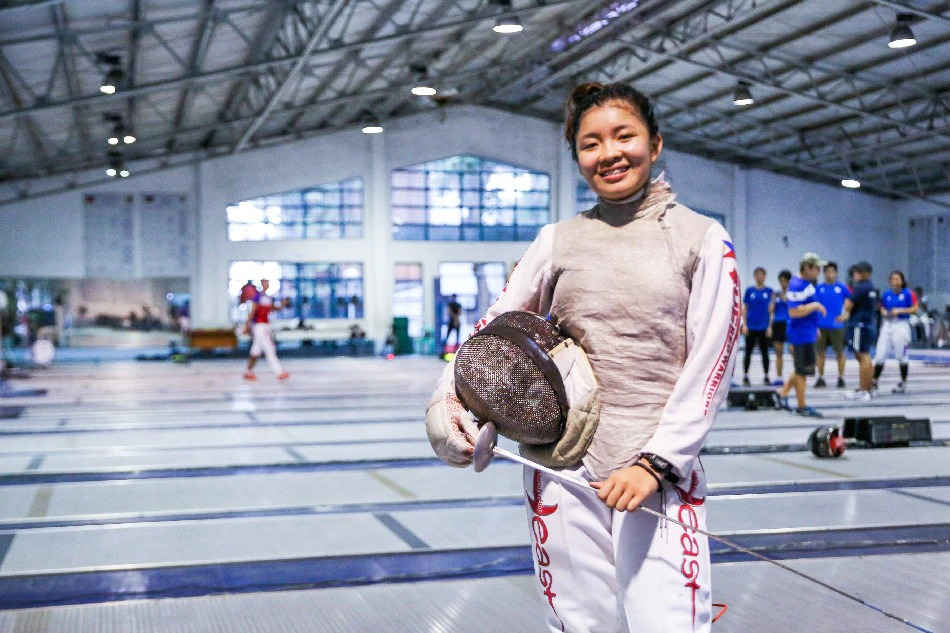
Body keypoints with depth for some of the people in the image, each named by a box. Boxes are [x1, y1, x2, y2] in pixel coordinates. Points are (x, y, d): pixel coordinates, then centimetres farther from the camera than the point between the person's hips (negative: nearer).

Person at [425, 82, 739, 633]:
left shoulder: (702, 238, 0)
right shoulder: (558, 240, 7)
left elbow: (710, 366, -5)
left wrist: (655, 463, -12)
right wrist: (447, 397, -8)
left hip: (660, 470, -2)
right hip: (563, 464, 3)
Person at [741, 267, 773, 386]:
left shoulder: (769, 291, 3)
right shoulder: (749, 290, 2)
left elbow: (770, 310, 2)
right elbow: (745, 308, 4)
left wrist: (770, 326, -4)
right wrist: (744, 324, -3)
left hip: (764, 326, 0)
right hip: (751, 326, 0)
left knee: (765, 352, 5)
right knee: (748, 352, 3)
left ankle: (766, 377, 12)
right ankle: (745, 376, 10)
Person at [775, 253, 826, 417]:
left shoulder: (808, 283, 11)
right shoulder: (797, 285, -19)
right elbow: (794, 312, -26)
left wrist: (815, 327, 22)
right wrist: (815, 306, -20)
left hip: (808, 332, 10)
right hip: (801, 334, -10)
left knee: (801, 369, 17)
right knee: (802, 370, -1)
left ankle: (782, 395, 24)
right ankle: (802, 406, 7)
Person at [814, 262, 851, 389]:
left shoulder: (842, 288, 0)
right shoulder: (819, 288, 5)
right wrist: (815, 327, -1)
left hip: (837, 326, -2)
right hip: (822, 326, 2)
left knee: (839, 352, 3)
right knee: (820, 352, 5)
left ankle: (841, 378, 12)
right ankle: (821, 378, 14)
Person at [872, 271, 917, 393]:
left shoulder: (908, 293, -3)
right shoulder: (886, 294, 9)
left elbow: (915, 309, -4)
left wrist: (900, 310, -15)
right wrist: (885, 313, -1)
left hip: (901, 324, -4)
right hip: (887, 324, 4)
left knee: (902, 356, 2)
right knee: (880, 354, 0)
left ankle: (903, 383, 15)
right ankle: (874, 381, 6)